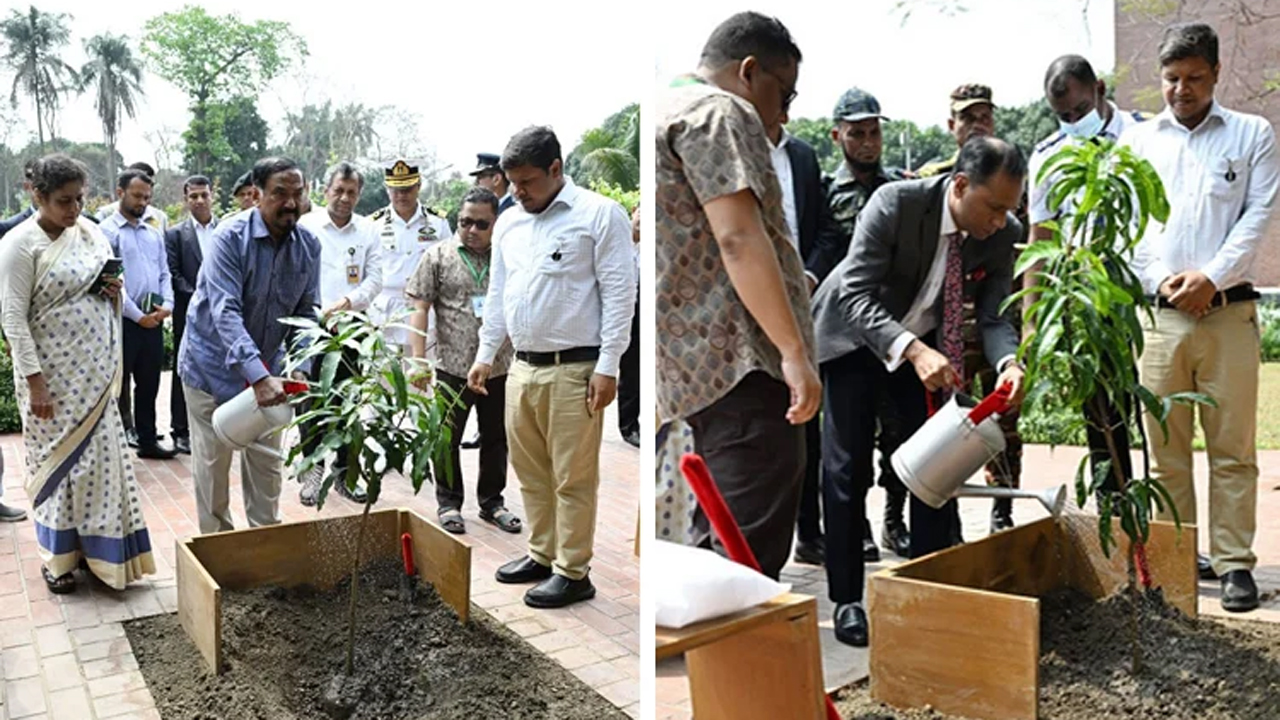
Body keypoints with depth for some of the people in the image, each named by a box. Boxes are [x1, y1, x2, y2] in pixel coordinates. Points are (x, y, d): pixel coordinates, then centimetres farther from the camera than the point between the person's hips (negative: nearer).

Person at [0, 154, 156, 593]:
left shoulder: (89, 232, 5)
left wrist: (114, 292, -6)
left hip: (95, 371, 5)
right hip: (52, 375, -5)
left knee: (100, 457, 9)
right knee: (58, 459, 5)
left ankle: (97, 546, 23)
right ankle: (57, 555, 21)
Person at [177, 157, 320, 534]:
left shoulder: (308, 245, -6)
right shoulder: (232, 236, -21)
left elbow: (306, 313, -4)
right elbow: (225, 312, -30)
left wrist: (300, 367, -20)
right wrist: (258, 376, -40)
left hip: (267, 367, 4)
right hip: (214, 365, -4)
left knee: (267, 462, 12)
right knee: (212, 462, 6)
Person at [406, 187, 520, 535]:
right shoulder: (438, 256, -1)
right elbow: (420, 310, -3)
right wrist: (419, 358, -11)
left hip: (499, 367, 2)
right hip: (453, 366, -2)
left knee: (496, 438, 13)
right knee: (448, 438, 8)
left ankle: (492, 502, 28)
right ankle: (449, 503, 24)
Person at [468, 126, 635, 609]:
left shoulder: (599, 214, -6)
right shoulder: (509, 223, 14)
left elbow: (619, 293, -10)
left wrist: (608, 366, -14)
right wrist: (485, 355, 16)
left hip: (573, 370, -7)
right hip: (522, 368, 7)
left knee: (573, 478, 0)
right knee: (530, 472, 15)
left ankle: (573, 573, 11)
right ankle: (542, 554, 30)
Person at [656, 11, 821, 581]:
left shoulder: (667, 109, 25)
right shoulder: (718, 112, -7)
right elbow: (738, 238, -19)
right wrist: (794, 352, -21)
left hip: (698, 362, 11)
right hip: (739, 358, -11)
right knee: (752, 553, -10)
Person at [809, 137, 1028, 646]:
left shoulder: (1003, 234, -17)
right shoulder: (895, 203, -31)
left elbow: (994, 315, -12)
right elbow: (856, 296, -34)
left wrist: (1009, 362, -35)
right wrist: (913, 350, -49)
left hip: (926, 340, 4)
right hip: (853, 336, -4)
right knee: (848, 468, -4)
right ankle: (847, 599, 8)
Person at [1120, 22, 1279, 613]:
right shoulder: (1137, 140, 13)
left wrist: (1211, 277, -12)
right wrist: (1159, 277, -8)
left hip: (1229, 311, -1)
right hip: (1158, 314, 1)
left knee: (1233, 449, 0)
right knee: (1166, 450, 5)